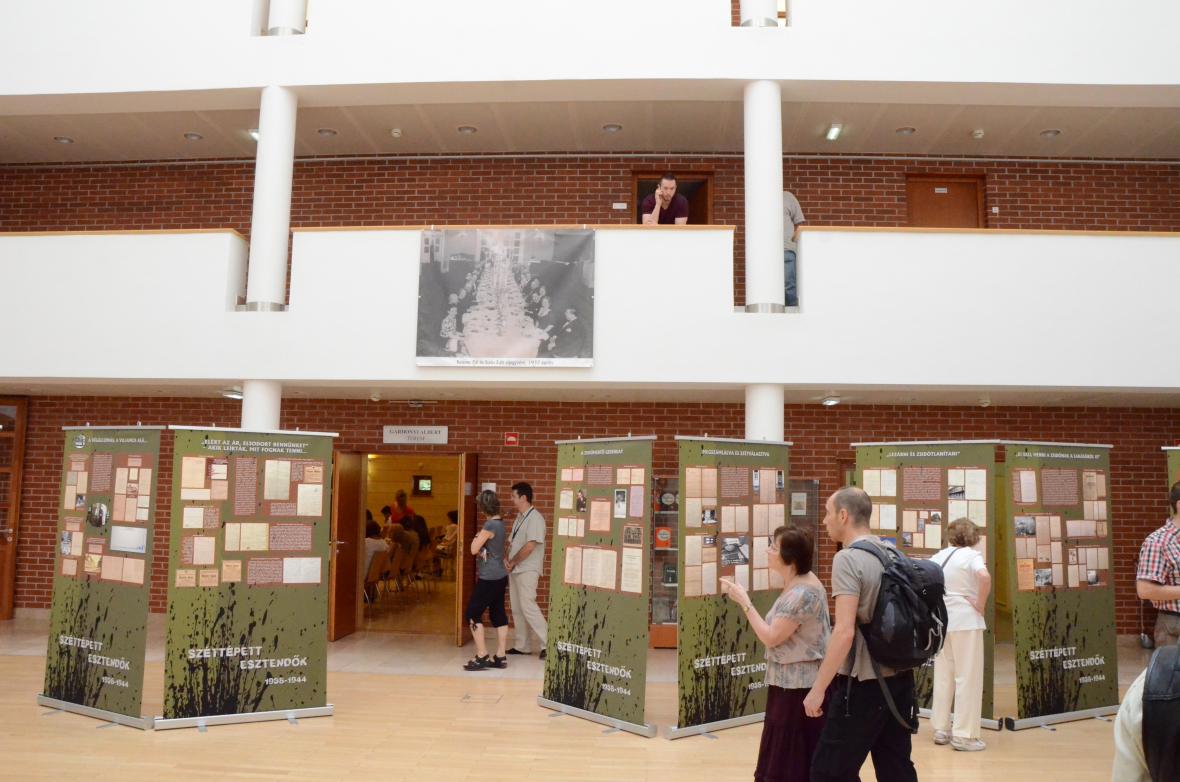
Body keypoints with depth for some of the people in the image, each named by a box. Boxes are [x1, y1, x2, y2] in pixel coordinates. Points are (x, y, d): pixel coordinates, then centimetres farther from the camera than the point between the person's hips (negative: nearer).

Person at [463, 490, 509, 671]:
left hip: (489, 578, -9)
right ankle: (500, 657, 13)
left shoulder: (490, 525, -19)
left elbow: (474, 549, -16)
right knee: (498, 615, 10)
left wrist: (477, 537, 2)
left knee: (473, 614, -2)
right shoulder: (500, 523, 9)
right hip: (500, 576, 9)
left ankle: (482, 656, -2)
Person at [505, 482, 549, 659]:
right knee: (517, 608, 11)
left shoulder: (535, 518, -15)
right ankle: (522, 646, 19)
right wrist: (507, 560, -1)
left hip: (527, 570, -9)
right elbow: (511, 542, 17)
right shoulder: (519, 517, 14)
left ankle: (548, 643, -7)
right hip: (514, 570, 9)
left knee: (527, 606, -13)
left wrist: (512, 563, -11)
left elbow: (529, 547, -21)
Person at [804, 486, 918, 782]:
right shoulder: (892, 554, 7)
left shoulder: (847, 559, -18)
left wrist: (818, 689, -19)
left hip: (864, 684, -8)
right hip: (900, 678, 8)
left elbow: (845, 632, -24)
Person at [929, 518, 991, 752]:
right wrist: (981, 604, -15)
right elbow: (985, 577, -27)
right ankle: (964, 735, 4)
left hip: (941, 619, 6)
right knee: (968, 677, 1)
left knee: (943, 676, 14)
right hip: (966, 620, -6)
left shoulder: (938, 557, 10)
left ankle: (941, 730, 20)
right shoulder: (971, 555, -7)